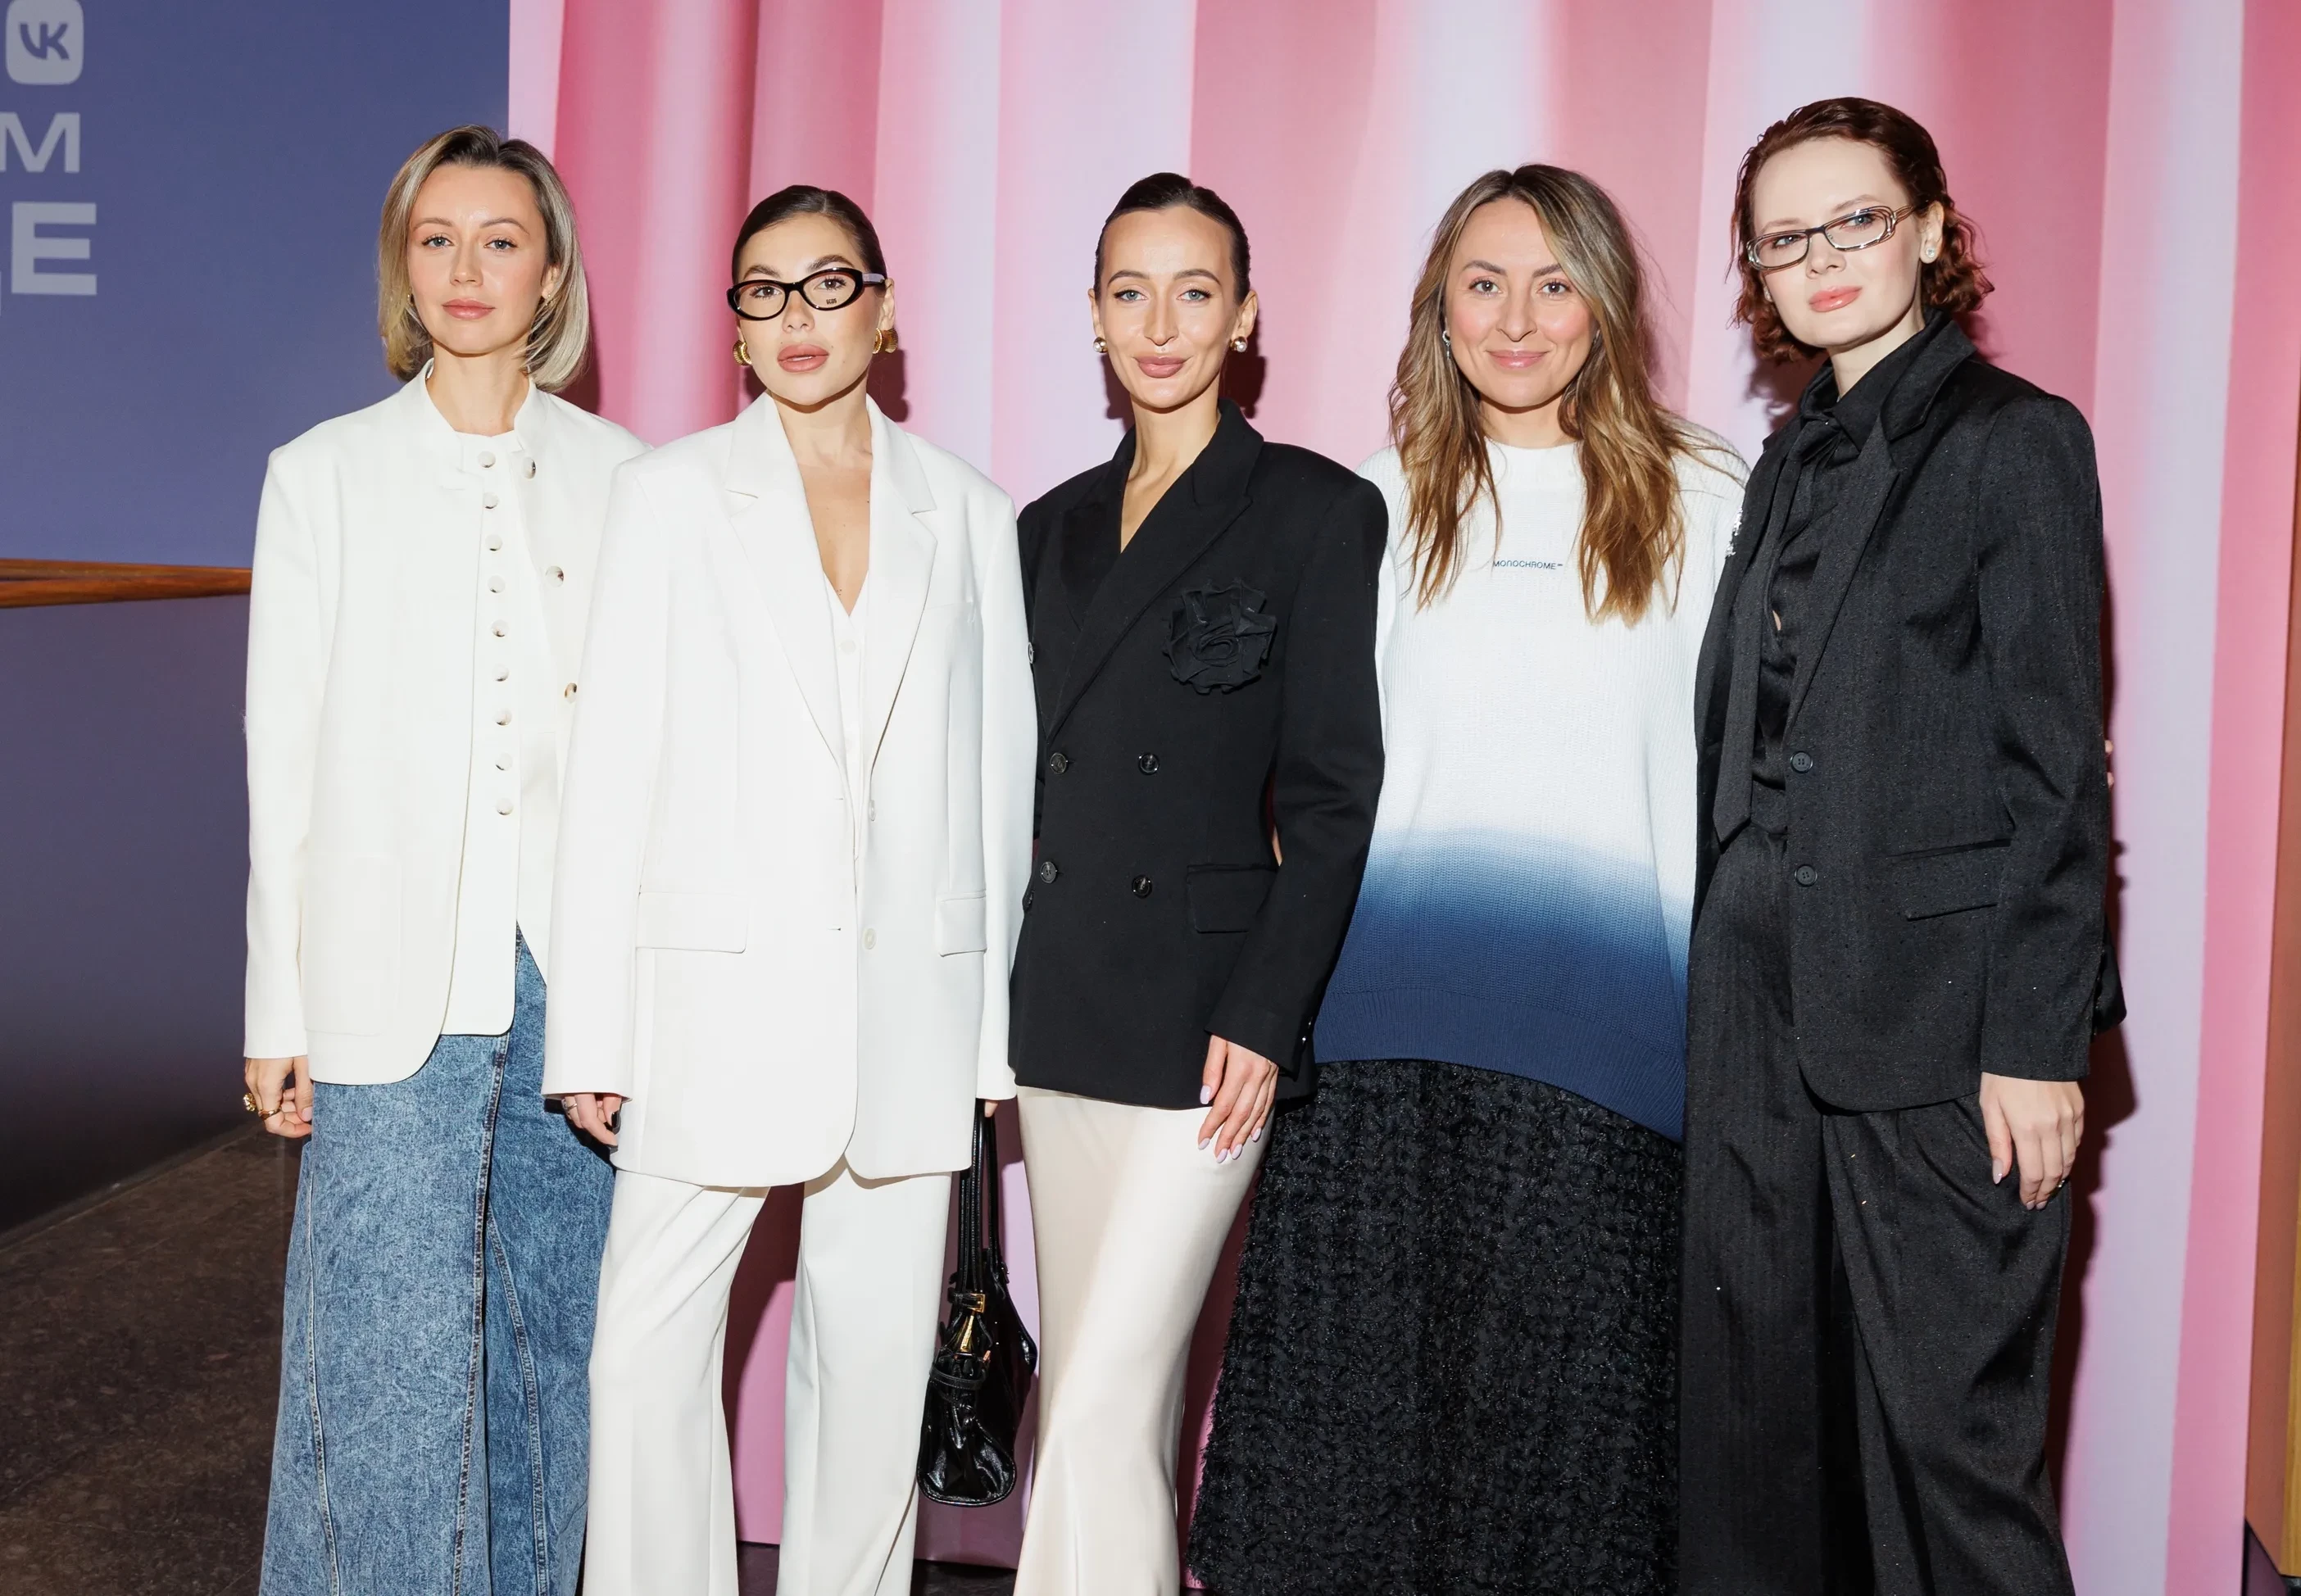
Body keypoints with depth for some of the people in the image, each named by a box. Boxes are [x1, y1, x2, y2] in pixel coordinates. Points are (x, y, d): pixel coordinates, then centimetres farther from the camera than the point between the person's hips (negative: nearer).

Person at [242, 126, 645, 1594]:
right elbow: (284, 757, 4)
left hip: (579, 976, 1)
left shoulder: (626, 480, 7)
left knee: (554, 1341, 9)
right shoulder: (324, 477, 6)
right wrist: (278, 1009, 0)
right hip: (395, 981, -1)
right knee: (392, 1352, 0)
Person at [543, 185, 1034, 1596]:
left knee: (876, 1353, 9)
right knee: (652, 1345, -2)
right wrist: (593, 1031, -4)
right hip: (721, 987, -1)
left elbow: (1001, 777, 9)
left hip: (910, 993, 1)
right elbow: (617, 759, 1)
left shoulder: (969, 516, 8)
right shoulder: (675, 493, 5)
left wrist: (995, 1027, 5)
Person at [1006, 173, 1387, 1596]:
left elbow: (1332, 796, -7)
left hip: (1203, 1014, -6)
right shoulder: (1056, 525, 14)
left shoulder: (1317, 509, -3)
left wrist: (1263, 1015, -14)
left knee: (1108, 1391, -8)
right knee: (1101, 1387, 13)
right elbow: (1024, 776, 15)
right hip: (1059, 1006, 6)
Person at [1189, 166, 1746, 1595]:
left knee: (1568, 1409, 2)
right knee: (1363, 1388, 5)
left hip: (1608, 1032, -1)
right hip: (1393, 1027, 2)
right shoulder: (1380, 508, 12)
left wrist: (1729, 1025, -3)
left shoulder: (1704, 507, 7)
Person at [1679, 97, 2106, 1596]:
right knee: (1757, 1411, 12)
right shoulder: (1792, 464, 16)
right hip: (1763, 1006, 7)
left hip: (1933, 1015, -6)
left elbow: (2058, 765, -9)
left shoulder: (2014, 438, -4)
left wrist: (2038, 1041, -14)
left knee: (1947, 1421, 0)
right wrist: (1724, 964, 10)